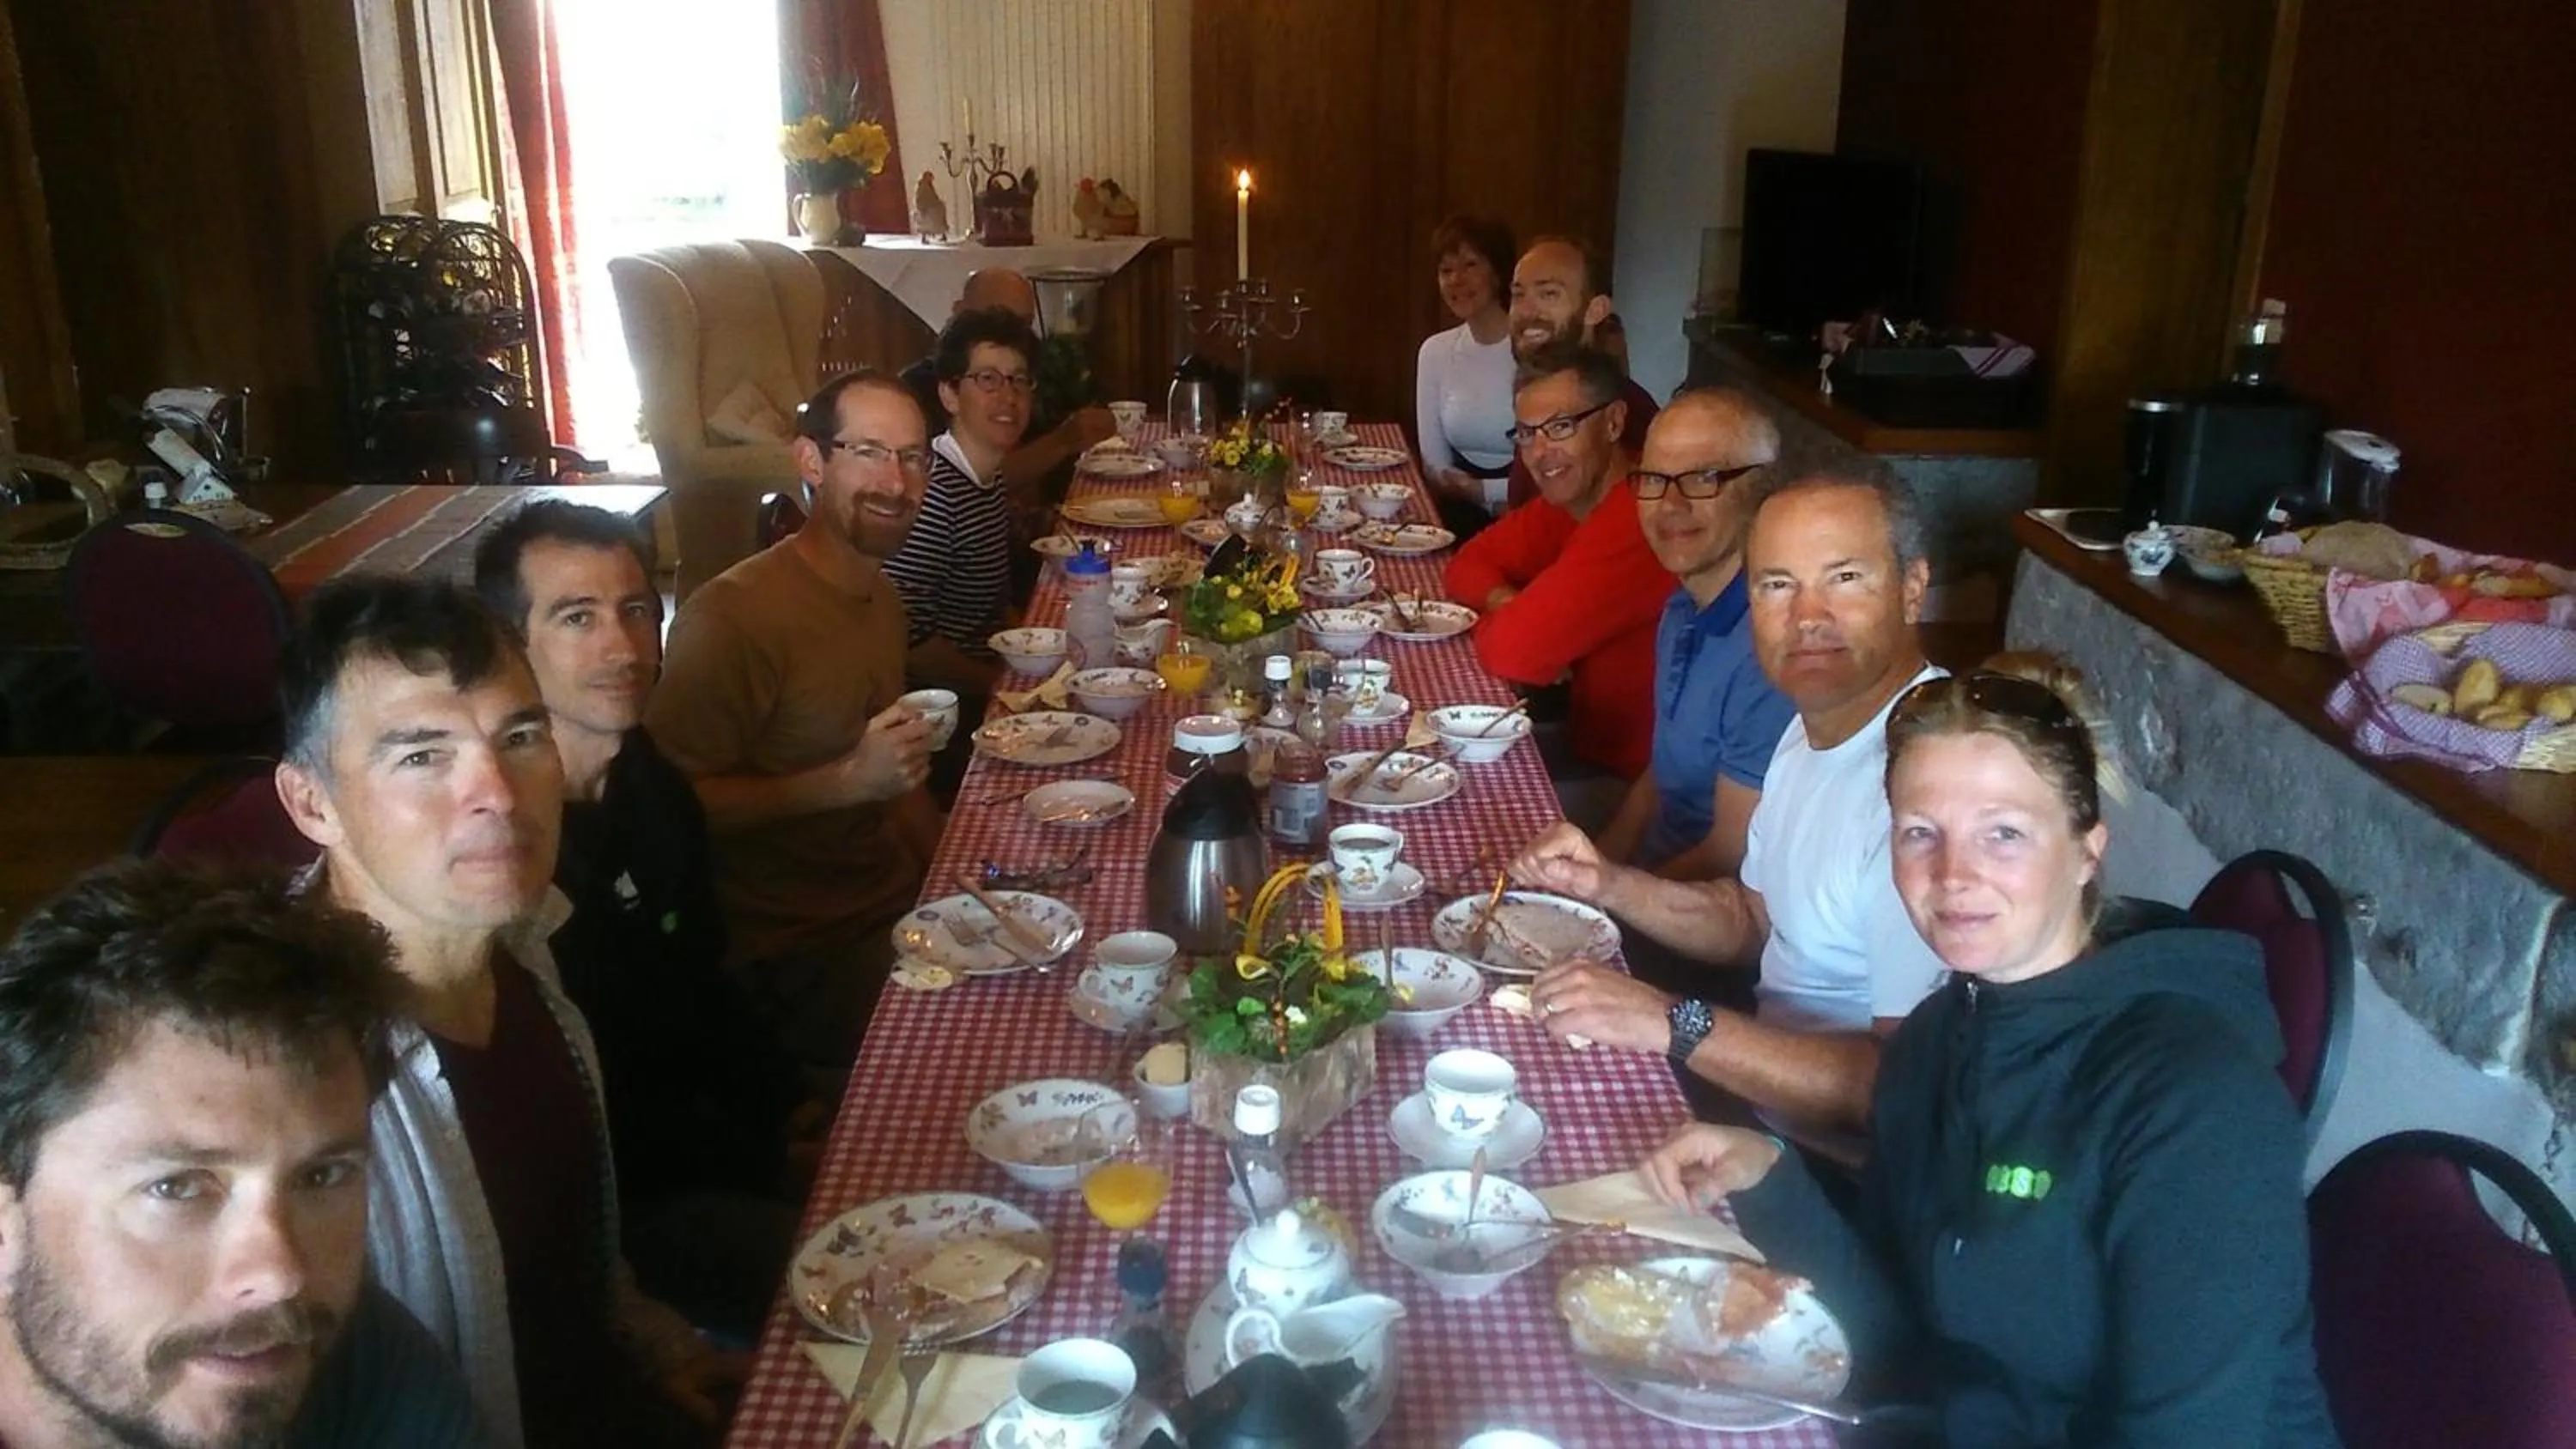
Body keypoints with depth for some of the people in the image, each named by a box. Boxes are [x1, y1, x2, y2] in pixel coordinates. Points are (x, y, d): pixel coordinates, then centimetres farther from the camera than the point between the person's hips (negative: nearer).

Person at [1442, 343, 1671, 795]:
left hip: (1641, 781, -8)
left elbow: (1515, 651, -29)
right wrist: (1510, 604, -11)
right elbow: (1467, 565, 11)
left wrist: (1496, 621, -6)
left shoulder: (1640, 519, -28)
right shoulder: (1568, 502, 2)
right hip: (1593, 744, 8)